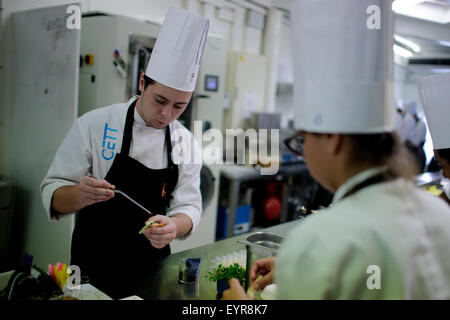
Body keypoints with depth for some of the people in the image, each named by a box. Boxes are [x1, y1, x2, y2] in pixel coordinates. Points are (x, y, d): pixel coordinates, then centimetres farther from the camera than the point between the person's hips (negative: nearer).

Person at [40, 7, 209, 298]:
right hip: (95, 269, -2)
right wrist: (80, 195, -34)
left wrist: (174, 225, -28)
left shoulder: (186, 142, -5)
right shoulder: (94, 124, -14)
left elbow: (189, 206, -5)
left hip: (153, 268, 3)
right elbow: (53, 195, -12)